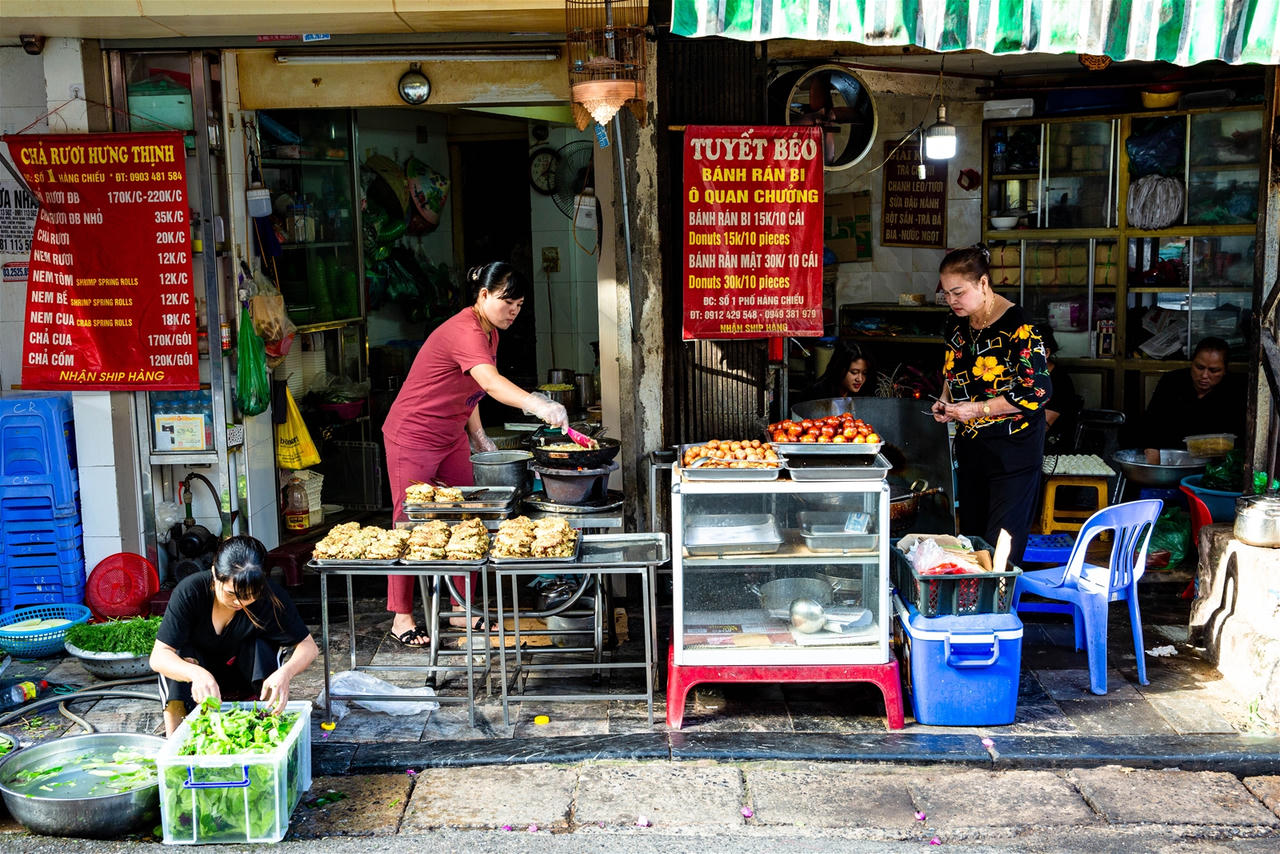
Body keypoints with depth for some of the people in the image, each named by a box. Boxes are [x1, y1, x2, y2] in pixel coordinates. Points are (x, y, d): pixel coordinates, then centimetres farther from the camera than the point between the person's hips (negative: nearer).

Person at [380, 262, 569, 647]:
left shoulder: (488, 332, 6)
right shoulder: (465, 332, -26)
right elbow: (492, 382, -44)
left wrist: (477, 433, 11)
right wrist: (535, 404, -58)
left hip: (451, 437, 9)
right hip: (414, 437, -9)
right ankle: (401, 619, 9)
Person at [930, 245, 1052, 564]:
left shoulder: (1016, 326, -18)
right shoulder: (956, 323, 5)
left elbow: (1039, 391, -21)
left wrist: (977, 410, -21)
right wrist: (945, 403, 2)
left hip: (1014, 450, -7)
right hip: (970, 446, 8)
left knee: (1001, 544, -6)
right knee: (970, 537, 14)